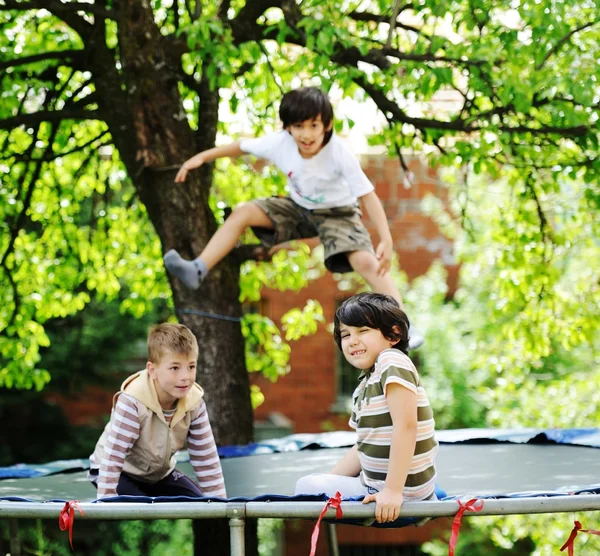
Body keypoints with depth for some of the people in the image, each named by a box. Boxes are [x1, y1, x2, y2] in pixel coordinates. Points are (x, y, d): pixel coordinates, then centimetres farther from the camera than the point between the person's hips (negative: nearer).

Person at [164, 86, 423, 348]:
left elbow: (368, 196, -32)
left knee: (366, 261, -27)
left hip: (338, 213, -5)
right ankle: (197, 271, -5)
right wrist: (202, 157, -3)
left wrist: (387, 240, -40)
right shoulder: (280, 143, -21)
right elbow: (242, 146, -3)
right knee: (242, 212, -9)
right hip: (299, 208, 5)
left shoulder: (340, 154, -32)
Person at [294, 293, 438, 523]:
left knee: (306, 487, -6)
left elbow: (406, 426, -26)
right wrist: (329, 482, 10)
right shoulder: (365, 386, 13)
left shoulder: (392, 362, -16)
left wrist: (393, 490, -29)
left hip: (403, 492, -10)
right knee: (308, 483, 25)